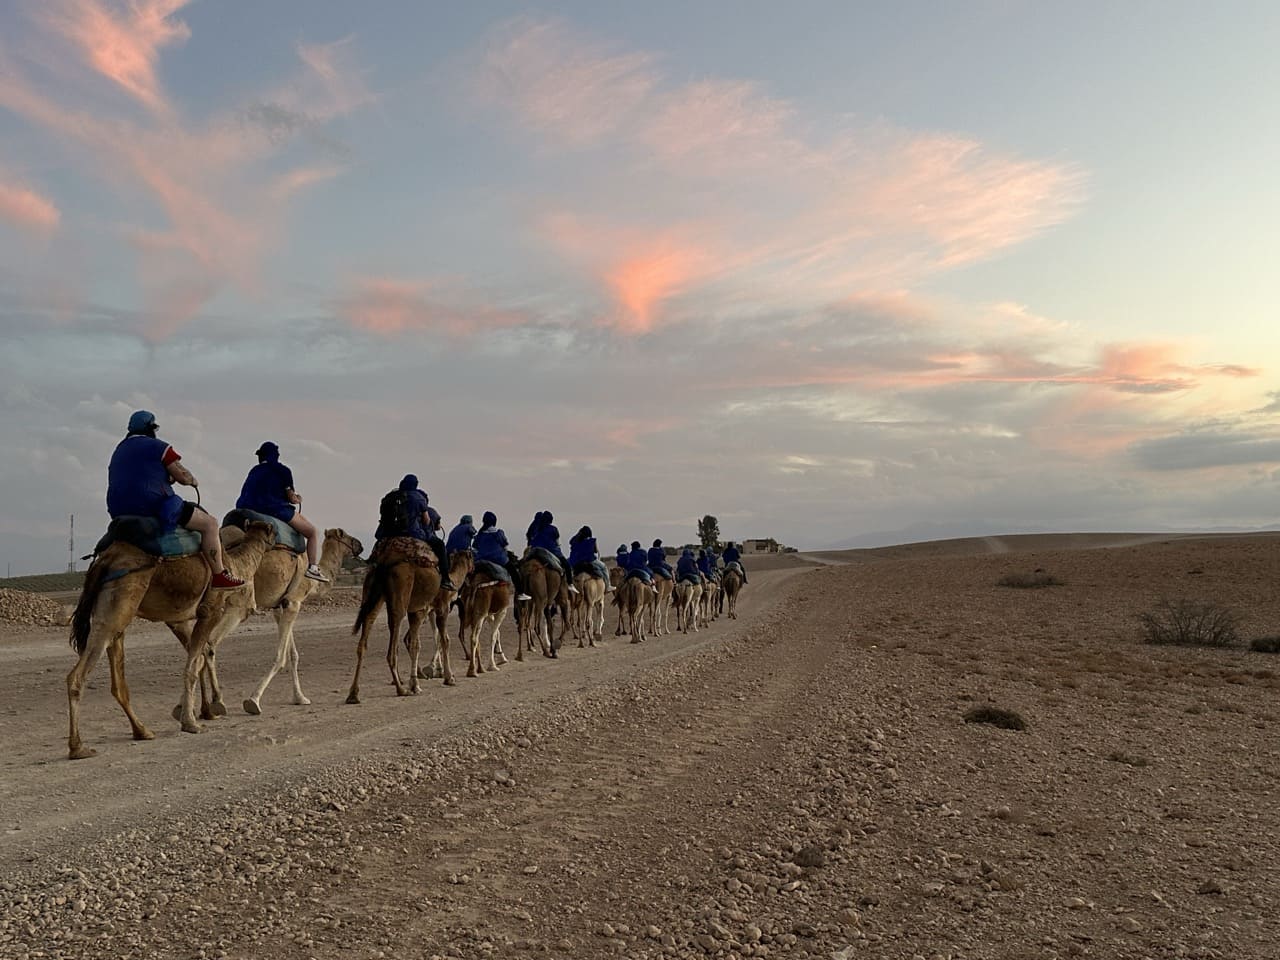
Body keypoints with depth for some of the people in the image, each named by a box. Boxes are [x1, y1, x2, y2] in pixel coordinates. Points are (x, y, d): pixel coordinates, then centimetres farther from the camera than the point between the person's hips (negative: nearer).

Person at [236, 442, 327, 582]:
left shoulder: (254, 471, 18)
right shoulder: (282, 470, 1)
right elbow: (292, 497, -1)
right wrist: (298, 499, 23)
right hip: (274, 509, -6)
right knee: (312, 531, 5)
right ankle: (313, 568, -11)